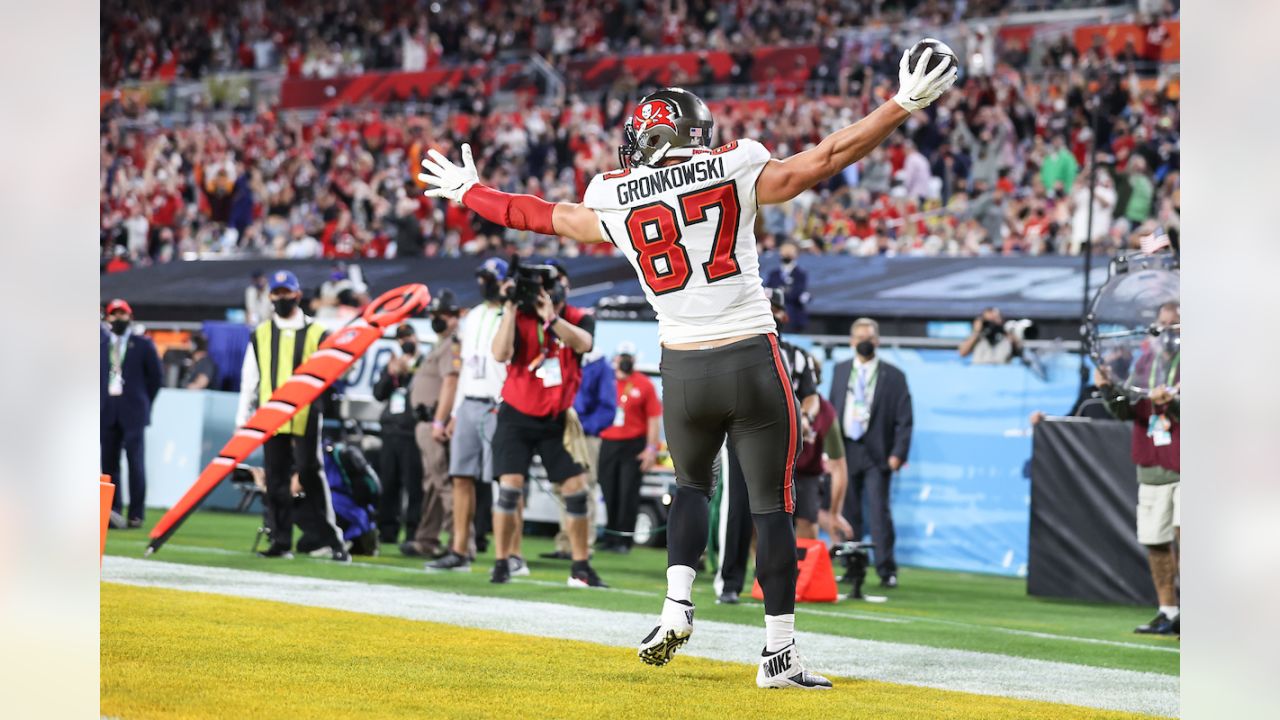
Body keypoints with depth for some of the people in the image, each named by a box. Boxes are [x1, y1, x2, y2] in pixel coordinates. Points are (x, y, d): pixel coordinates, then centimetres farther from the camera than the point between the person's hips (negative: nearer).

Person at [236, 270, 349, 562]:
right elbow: (249, 379, 14)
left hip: (305, 419, -3)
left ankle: (333, 539, -3)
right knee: (276, 480, 3)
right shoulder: (260, 335, 13)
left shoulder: (316, 333, 6)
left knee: (311, 477, -7)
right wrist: (242, 418, 9)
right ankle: (281, 541, 8)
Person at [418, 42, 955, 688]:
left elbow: (544, 216, 21)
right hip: (753, 363, -2)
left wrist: (468, 191, 38)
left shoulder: (613, 200, 4)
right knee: (772, 505, 5)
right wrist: (905, 104, 2)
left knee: (691, 485, 27)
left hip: (682, 370, 2)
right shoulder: (734, 171, -3)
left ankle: (677, 606, 9)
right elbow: (825, 159, -3)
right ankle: (779, 654, 4)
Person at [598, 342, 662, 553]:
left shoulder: (644, 385, 1)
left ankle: (623, 540, 0)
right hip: (607, 443, 3)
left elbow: (654, 418, -1)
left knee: (628, 494, -4)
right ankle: (609, 538, 13)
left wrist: (651, 448, -7)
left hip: (633, 445, -3)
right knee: (609, 494, 5)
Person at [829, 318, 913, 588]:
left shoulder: (893, 376, 1)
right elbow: (832, 411, 14)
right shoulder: (840, 371, 12)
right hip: (845, 450, 4)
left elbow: (904, 420, -1)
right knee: (848, 512, 5)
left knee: (879, 512, -9)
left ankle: (887, 571, -5)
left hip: (876, 454, -3)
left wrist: (898, 454, -10)